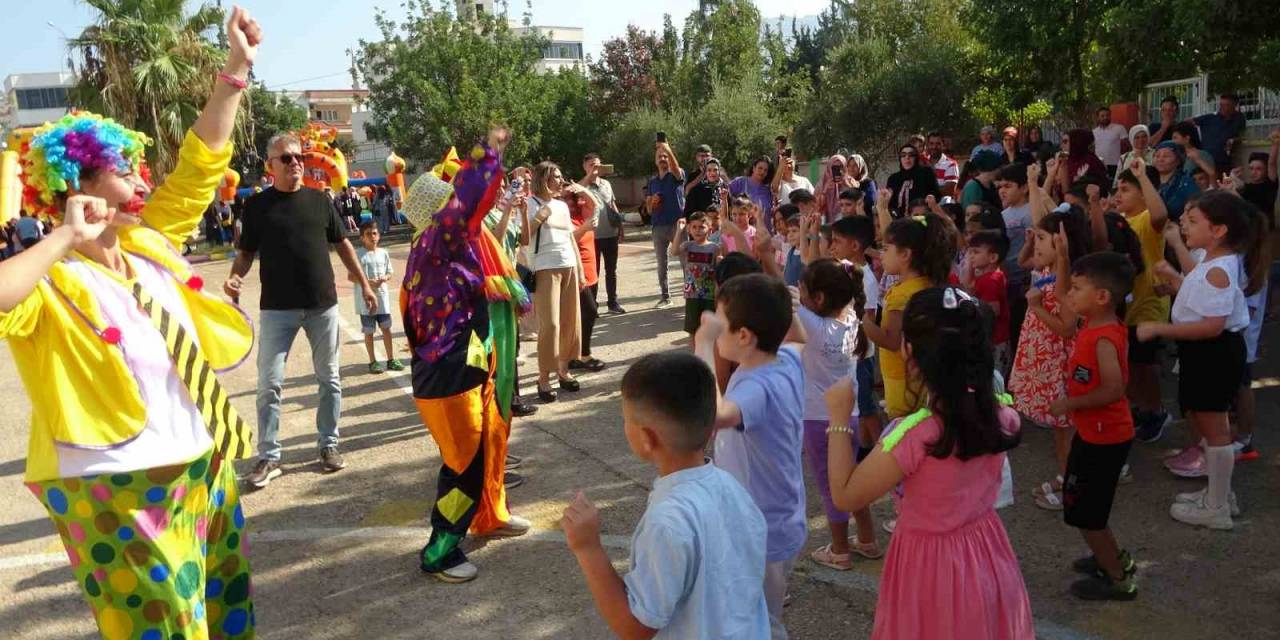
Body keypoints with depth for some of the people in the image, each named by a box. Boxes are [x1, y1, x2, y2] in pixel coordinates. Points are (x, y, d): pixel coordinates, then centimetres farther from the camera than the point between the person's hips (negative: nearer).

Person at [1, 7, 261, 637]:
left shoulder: (148, 243, 4)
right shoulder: (51, 283, -15)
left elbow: (199, 164, 7)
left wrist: (235, 70, 2)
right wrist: (62, 240, -30)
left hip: (204, 468, 7)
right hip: (120, 493, -7)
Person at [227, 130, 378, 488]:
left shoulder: (319, 199, 7)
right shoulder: (257, 205, 2)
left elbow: (342, 243, 12)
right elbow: (246, 252, 4)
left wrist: (364, 284, 11)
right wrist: (234, 278, -16)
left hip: (323, 304, 2)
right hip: (278, 308, -2)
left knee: (329, 379, 9)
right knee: (269, 383, -2)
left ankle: (328, 445, 23)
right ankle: (269, 457, 8)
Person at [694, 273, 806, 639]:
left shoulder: (758, 388, -34)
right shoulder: (789, 361, -7)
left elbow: (711, 414, -56)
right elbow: (796, 333, 19)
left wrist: (704, 344, -45)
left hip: (761, 540, -9)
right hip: (781, 527, 9)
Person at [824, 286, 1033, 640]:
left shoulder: (913, 435, -30)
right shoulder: (1001, 416, -13)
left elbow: (845, 496, -18)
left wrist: (838, 418, -13)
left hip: (932, 569, -5)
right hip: (987, 556, 5)